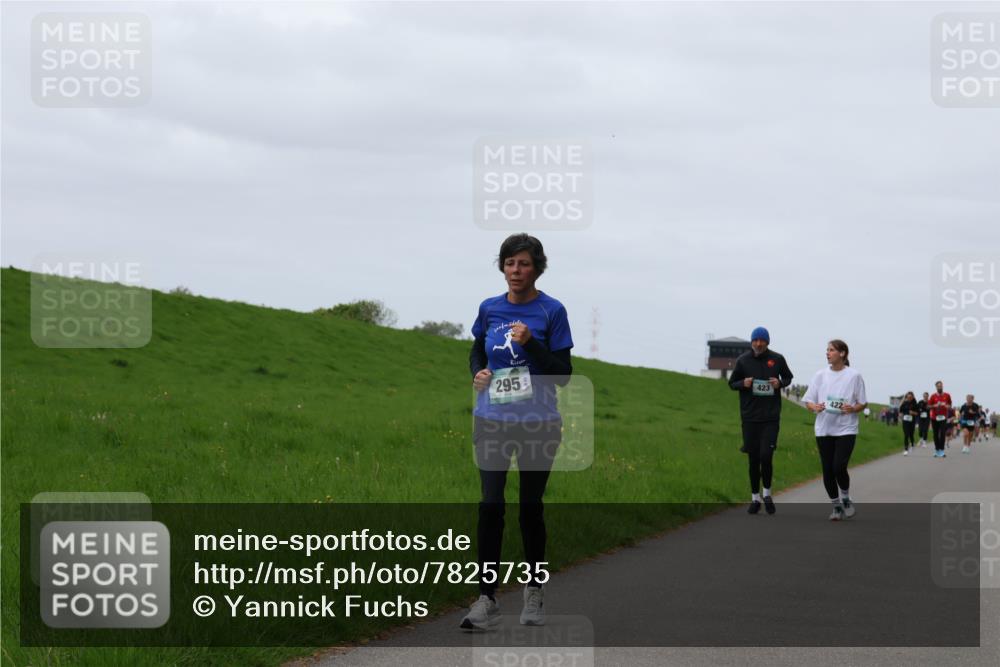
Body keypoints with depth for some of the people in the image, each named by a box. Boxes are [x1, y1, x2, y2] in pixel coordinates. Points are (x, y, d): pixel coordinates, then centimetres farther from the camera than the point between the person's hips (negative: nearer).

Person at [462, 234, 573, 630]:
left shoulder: (552, 311, -6)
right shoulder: (489, 309, 4)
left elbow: (563, 374, -6)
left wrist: (531, 343, -20)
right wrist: (477, 372, 0)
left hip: (538, 423, -2)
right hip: (492, 421, 2)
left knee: (531, 507, 7)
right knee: (490, 505, -8)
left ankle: (534, 593, 24)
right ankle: (487, 599, -7)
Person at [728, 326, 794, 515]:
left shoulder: (777, 359, 1)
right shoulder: (743, 360, 1)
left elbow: (788, 377, 15)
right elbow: (732, 383, 11)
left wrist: (780, 383, -7)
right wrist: (743, 383, -11)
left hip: (771, 417, -1)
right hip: (749, 417, 1)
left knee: (766, 456, -11)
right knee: (753, 459, 6)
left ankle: (767, 494, 10)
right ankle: (755, 498, 17)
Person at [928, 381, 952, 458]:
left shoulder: (947, 395, 4)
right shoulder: (933, 396, 1)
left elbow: (949, 405, 15)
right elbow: (928, 406, 0)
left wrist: (948, 406, -8)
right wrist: (935, 406, -16)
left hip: (943, 417, -1)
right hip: (934, 417, 1)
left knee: (943, 434, -12)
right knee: (936, 434, 5)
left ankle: (942, 451, -13)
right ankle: (937, 450, 13)